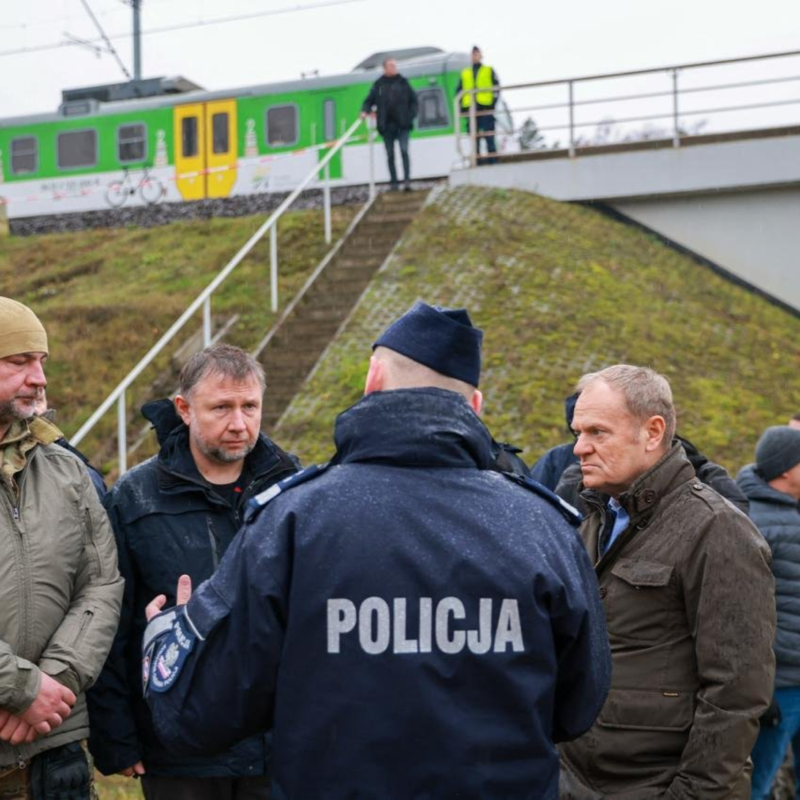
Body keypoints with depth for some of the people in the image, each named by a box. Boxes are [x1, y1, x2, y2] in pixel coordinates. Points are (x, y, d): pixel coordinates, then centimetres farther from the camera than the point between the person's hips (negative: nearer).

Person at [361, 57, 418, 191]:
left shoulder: (402, 82, 6)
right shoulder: (378, 85, 7)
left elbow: (413, 100, 7)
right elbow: (370, 100, 9)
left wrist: (411, 116, -5)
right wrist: (365, 111, -10)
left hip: (402, 125, -1)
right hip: (386, 125, 2)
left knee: (404, 151, -13)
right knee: (390, 155, 6)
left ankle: (407, 180, -12)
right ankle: (393, 182, 14)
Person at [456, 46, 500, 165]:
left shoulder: (489, 71, 13)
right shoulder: (465, 73, 20)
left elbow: (496, 88, 5)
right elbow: (459, 91, 16)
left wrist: (492, 104, -8)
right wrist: (462, 108, 2)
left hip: (486, 109, -3)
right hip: (470, 109, 3)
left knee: (489, 137, -7)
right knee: (474, 139, 2)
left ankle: (493, 162, -7)